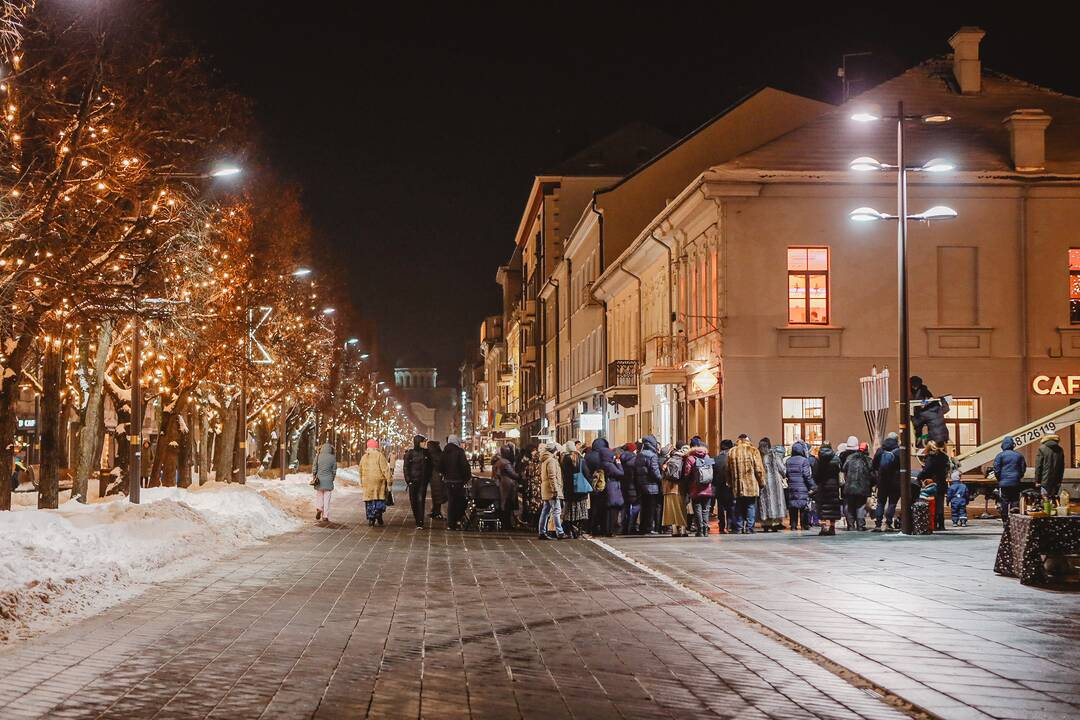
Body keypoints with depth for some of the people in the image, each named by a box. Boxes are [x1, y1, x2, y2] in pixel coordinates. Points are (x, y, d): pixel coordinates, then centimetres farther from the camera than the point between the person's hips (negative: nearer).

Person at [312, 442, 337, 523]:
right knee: (327, 498, 4)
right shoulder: (333, 458, -3)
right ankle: (325, 516, 3)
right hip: (328, 481, 0)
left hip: (319, 480, 0)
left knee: (319, 496, 15)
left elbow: (314, 468, -1)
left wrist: (314, 478, 11)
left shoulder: (318, 457, -3)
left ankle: (319, 508, -9)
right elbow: (334, 470, 2)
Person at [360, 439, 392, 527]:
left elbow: (361, 471, 17)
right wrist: (389, 480, -4)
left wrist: (361, 482, 26)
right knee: (378, 500, 1)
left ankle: (370, 519, 9)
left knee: (369, 500, 9)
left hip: (367, 482, 4)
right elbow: (385, 469, -9)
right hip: (378, 481, -4)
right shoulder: (380, 456, -5)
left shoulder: (364, 457, 10)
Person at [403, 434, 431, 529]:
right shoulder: (410, 454, 0)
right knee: (413, 501, 4)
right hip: (413, 481, -1)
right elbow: (405, 467, 0)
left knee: (421, 500, -9)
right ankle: (417, 520, 18)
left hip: (423, 481, 1)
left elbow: (429, 467, 15)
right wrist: (408, 480, -7)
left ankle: (420, 523, -13)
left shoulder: (426, 453, 8)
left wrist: (429, 478, 6)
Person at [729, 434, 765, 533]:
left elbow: (728, 470, 9)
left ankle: (738, 528, 9)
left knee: (739, 508, 10)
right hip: (751, 485, -3)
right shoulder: (753, 451, -4)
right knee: (751, 507, 3)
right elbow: (759, 469, -5)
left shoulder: (732, 452, 5)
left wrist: (730, 483, 17)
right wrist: (762, 483, 3)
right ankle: (749, 528, -1)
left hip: (737, 487, 3)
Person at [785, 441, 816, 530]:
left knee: (792, 508, 8)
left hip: (791, 488, 4)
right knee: (804, 507, 2)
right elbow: (808, 475, -11)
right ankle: (804, 524, 1)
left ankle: (793, 525, 7)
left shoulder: (788, 461, 7)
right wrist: (811, 487, -6)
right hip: (803, 488, -4)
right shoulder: (804, 460, -8)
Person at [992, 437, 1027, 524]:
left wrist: (999, 478, 9)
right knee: (1015, 501, 7)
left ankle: (1005, 521, -2)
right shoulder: (1019, 455, 5)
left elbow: (996, 469, -7)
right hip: (1016, 483, 3)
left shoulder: (1000, 455, -6)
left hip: (1003, 482, -3)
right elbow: (1023, 469, 10)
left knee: (1004, 502, 1)